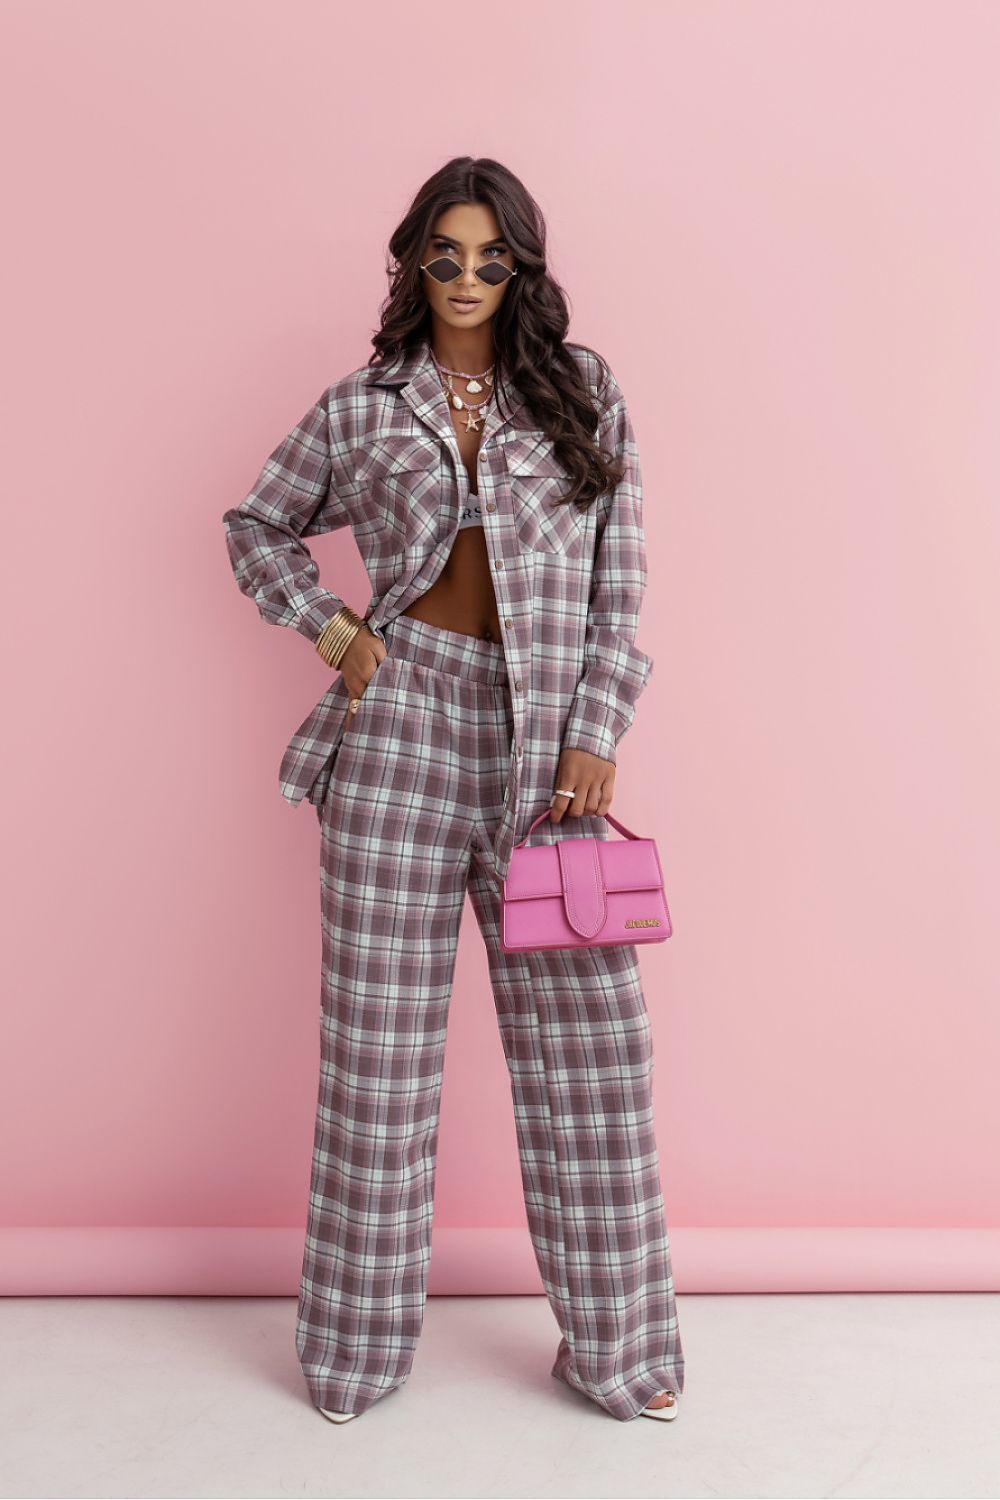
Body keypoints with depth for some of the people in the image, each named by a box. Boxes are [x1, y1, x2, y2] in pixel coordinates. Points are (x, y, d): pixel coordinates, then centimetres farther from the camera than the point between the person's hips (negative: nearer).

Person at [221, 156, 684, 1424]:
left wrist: (594, 738, -5)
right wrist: (337, 634, 4)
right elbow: (256, 530, 19)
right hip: (402, 722, 0)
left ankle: (613, 1342, 19)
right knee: (379, 1033, 4)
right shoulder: (361, 408, 8)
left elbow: (618, 584, 5)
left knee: (590, 1033, 2)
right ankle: (359, 1344, 21)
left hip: (544, 739, 1)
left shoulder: (582, 393, 8)